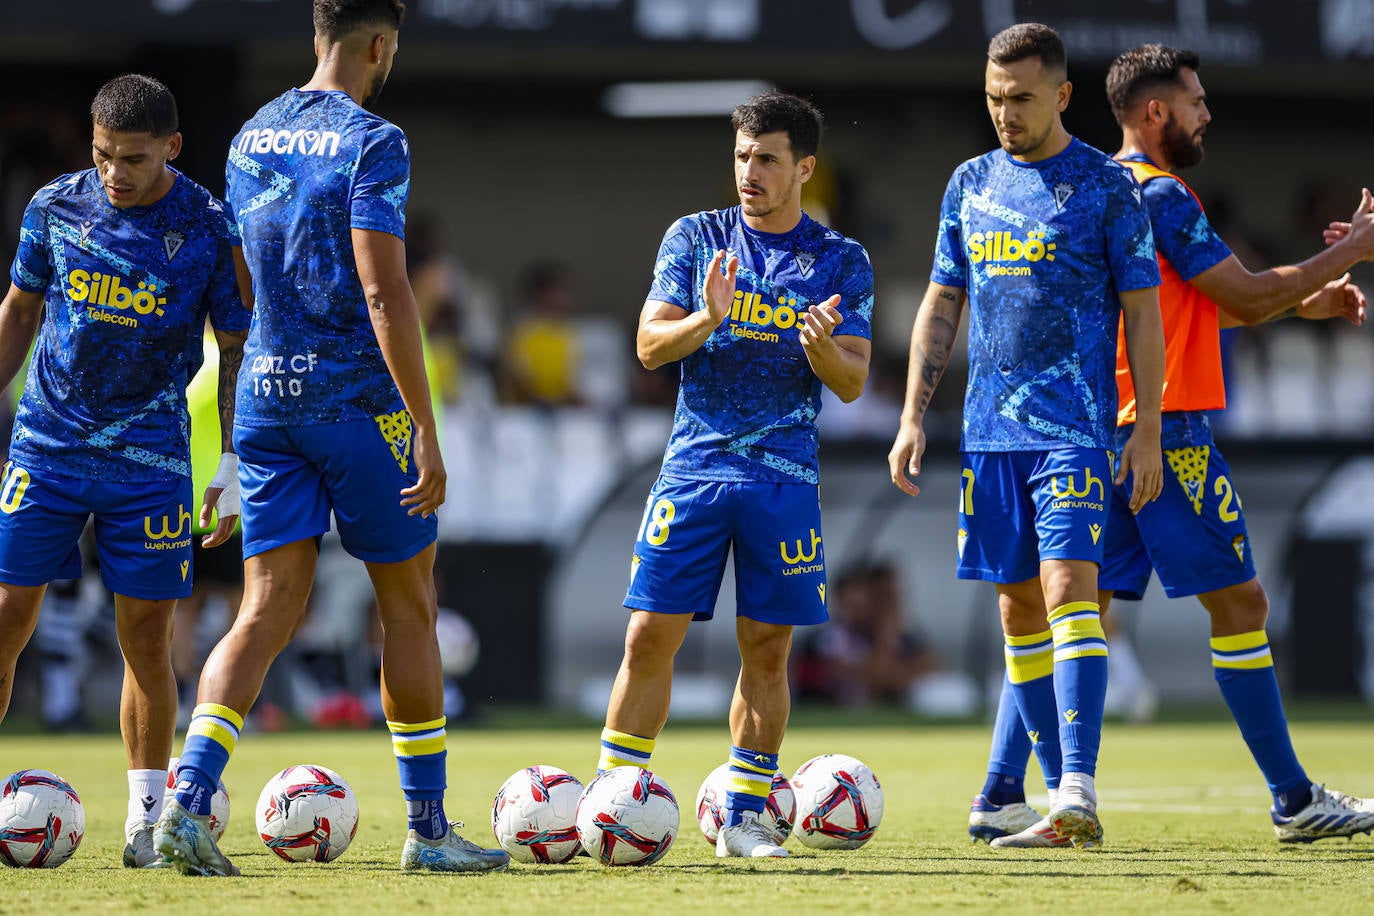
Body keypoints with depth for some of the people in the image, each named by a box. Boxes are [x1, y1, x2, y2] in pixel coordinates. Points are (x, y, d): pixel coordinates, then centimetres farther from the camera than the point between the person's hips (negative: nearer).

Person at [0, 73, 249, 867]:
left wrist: (233, 467, -2)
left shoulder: (209, 229, -5)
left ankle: (147, 816, 10)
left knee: (147, 636, 0)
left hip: (150, 457, -1)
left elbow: (237, 353, 2)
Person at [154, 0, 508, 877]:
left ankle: (190, 799, -17)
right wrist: (426, 430, -18)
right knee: (410, 608, 7)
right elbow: (383, 292, -19)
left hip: (264, 397, 6)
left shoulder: (250, 139, 11)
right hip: (359, 399, -6)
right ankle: (429, 830, 12)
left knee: (268, 611, 3)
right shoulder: (372, 143, -12)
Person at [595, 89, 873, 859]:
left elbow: (853, 383, 2)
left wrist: (822, 347, -21)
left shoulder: (842, 261, 6)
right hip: (695, 462, 0)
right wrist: (708, 318, -19)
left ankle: (744, 817, 10)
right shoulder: (696, 238, 7)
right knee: (651, 634, -5)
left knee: (767, 648, 2)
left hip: (784, 476, 0)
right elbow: (650, 345, 1)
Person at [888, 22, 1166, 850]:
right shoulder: (971, 185, 13)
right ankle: (1061, 795, 13)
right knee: (1018, 608, 6)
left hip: (1076, 430, -5)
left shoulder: (1107, 187, -1)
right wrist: (914, 419, 10)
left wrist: (1148, 431, -7)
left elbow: (1142, 313, -2)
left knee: (1069, 587, -18)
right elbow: (942, 307, 17)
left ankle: (1081, 789, -25)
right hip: (990, 432, 6)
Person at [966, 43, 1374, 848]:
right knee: (1241, 604, -1)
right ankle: (1296, 802, 4)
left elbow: (1211, 304, 23)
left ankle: (1001, 796, -1)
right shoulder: (1159, 195, -13)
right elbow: (1248, 299, -11)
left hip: (1097, 439, 9)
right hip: (1165, 430, -9)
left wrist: (1307, 301, 16)